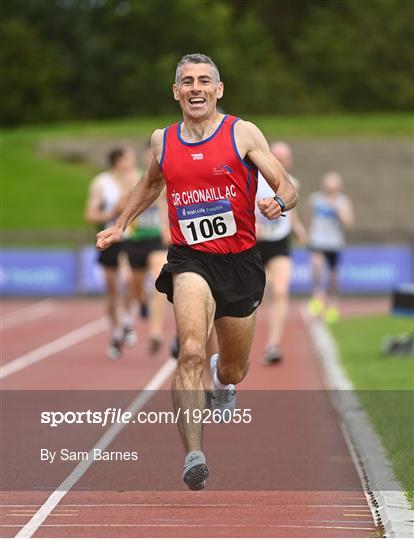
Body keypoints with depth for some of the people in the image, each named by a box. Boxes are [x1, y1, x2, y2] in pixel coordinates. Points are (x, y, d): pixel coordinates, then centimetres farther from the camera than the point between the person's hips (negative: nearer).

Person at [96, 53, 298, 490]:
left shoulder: (243, 133, -3)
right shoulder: (162, 141, 6)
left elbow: (287, 187, -6)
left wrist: (279, 203, -28)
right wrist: (120, 225, 28)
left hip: (240, 261, 0)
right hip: (190, 260, 0)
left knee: (235, 368, 17)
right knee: (191, 353, -26)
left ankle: (222, 378, 57)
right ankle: (193, 455, -32)